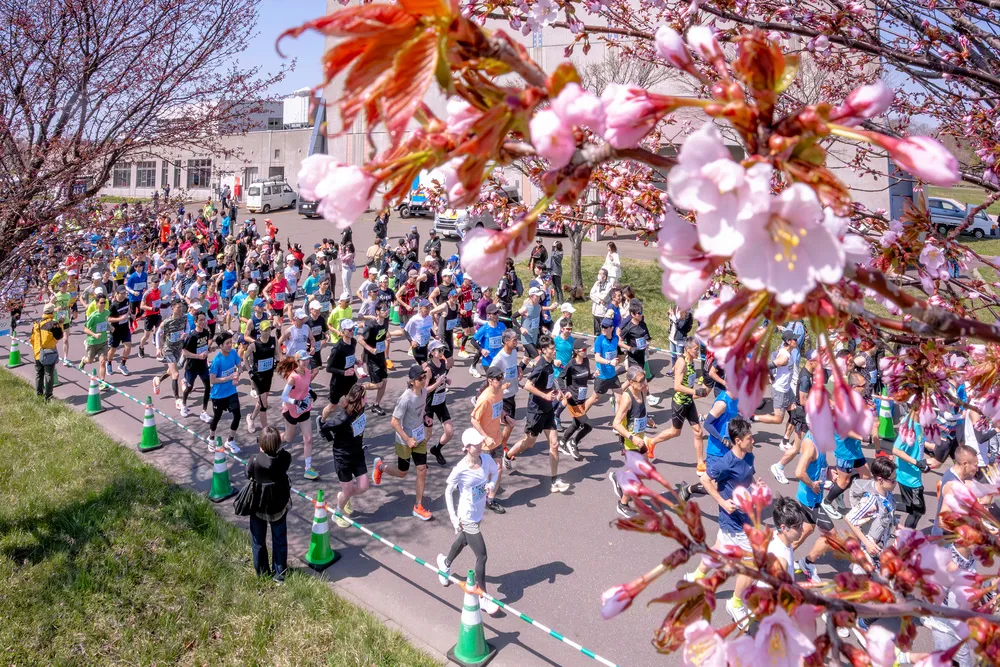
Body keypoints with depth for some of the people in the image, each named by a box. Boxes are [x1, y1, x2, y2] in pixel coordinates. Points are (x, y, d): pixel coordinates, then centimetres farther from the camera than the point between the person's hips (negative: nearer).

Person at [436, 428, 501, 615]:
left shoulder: (486, 459, -12)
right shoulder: (460, 469, -26)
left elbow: (495, 471, 10)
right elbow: (448, 491, -12)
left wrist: (491, 484, -12)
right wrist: (453, 517, -14)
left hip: (478, 514, 7)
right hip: (466, 518, -7)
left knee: (463, 541, 31)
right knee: (482, 556, -4)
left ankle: (445, 562, 61)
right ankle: (483, 598, 9)